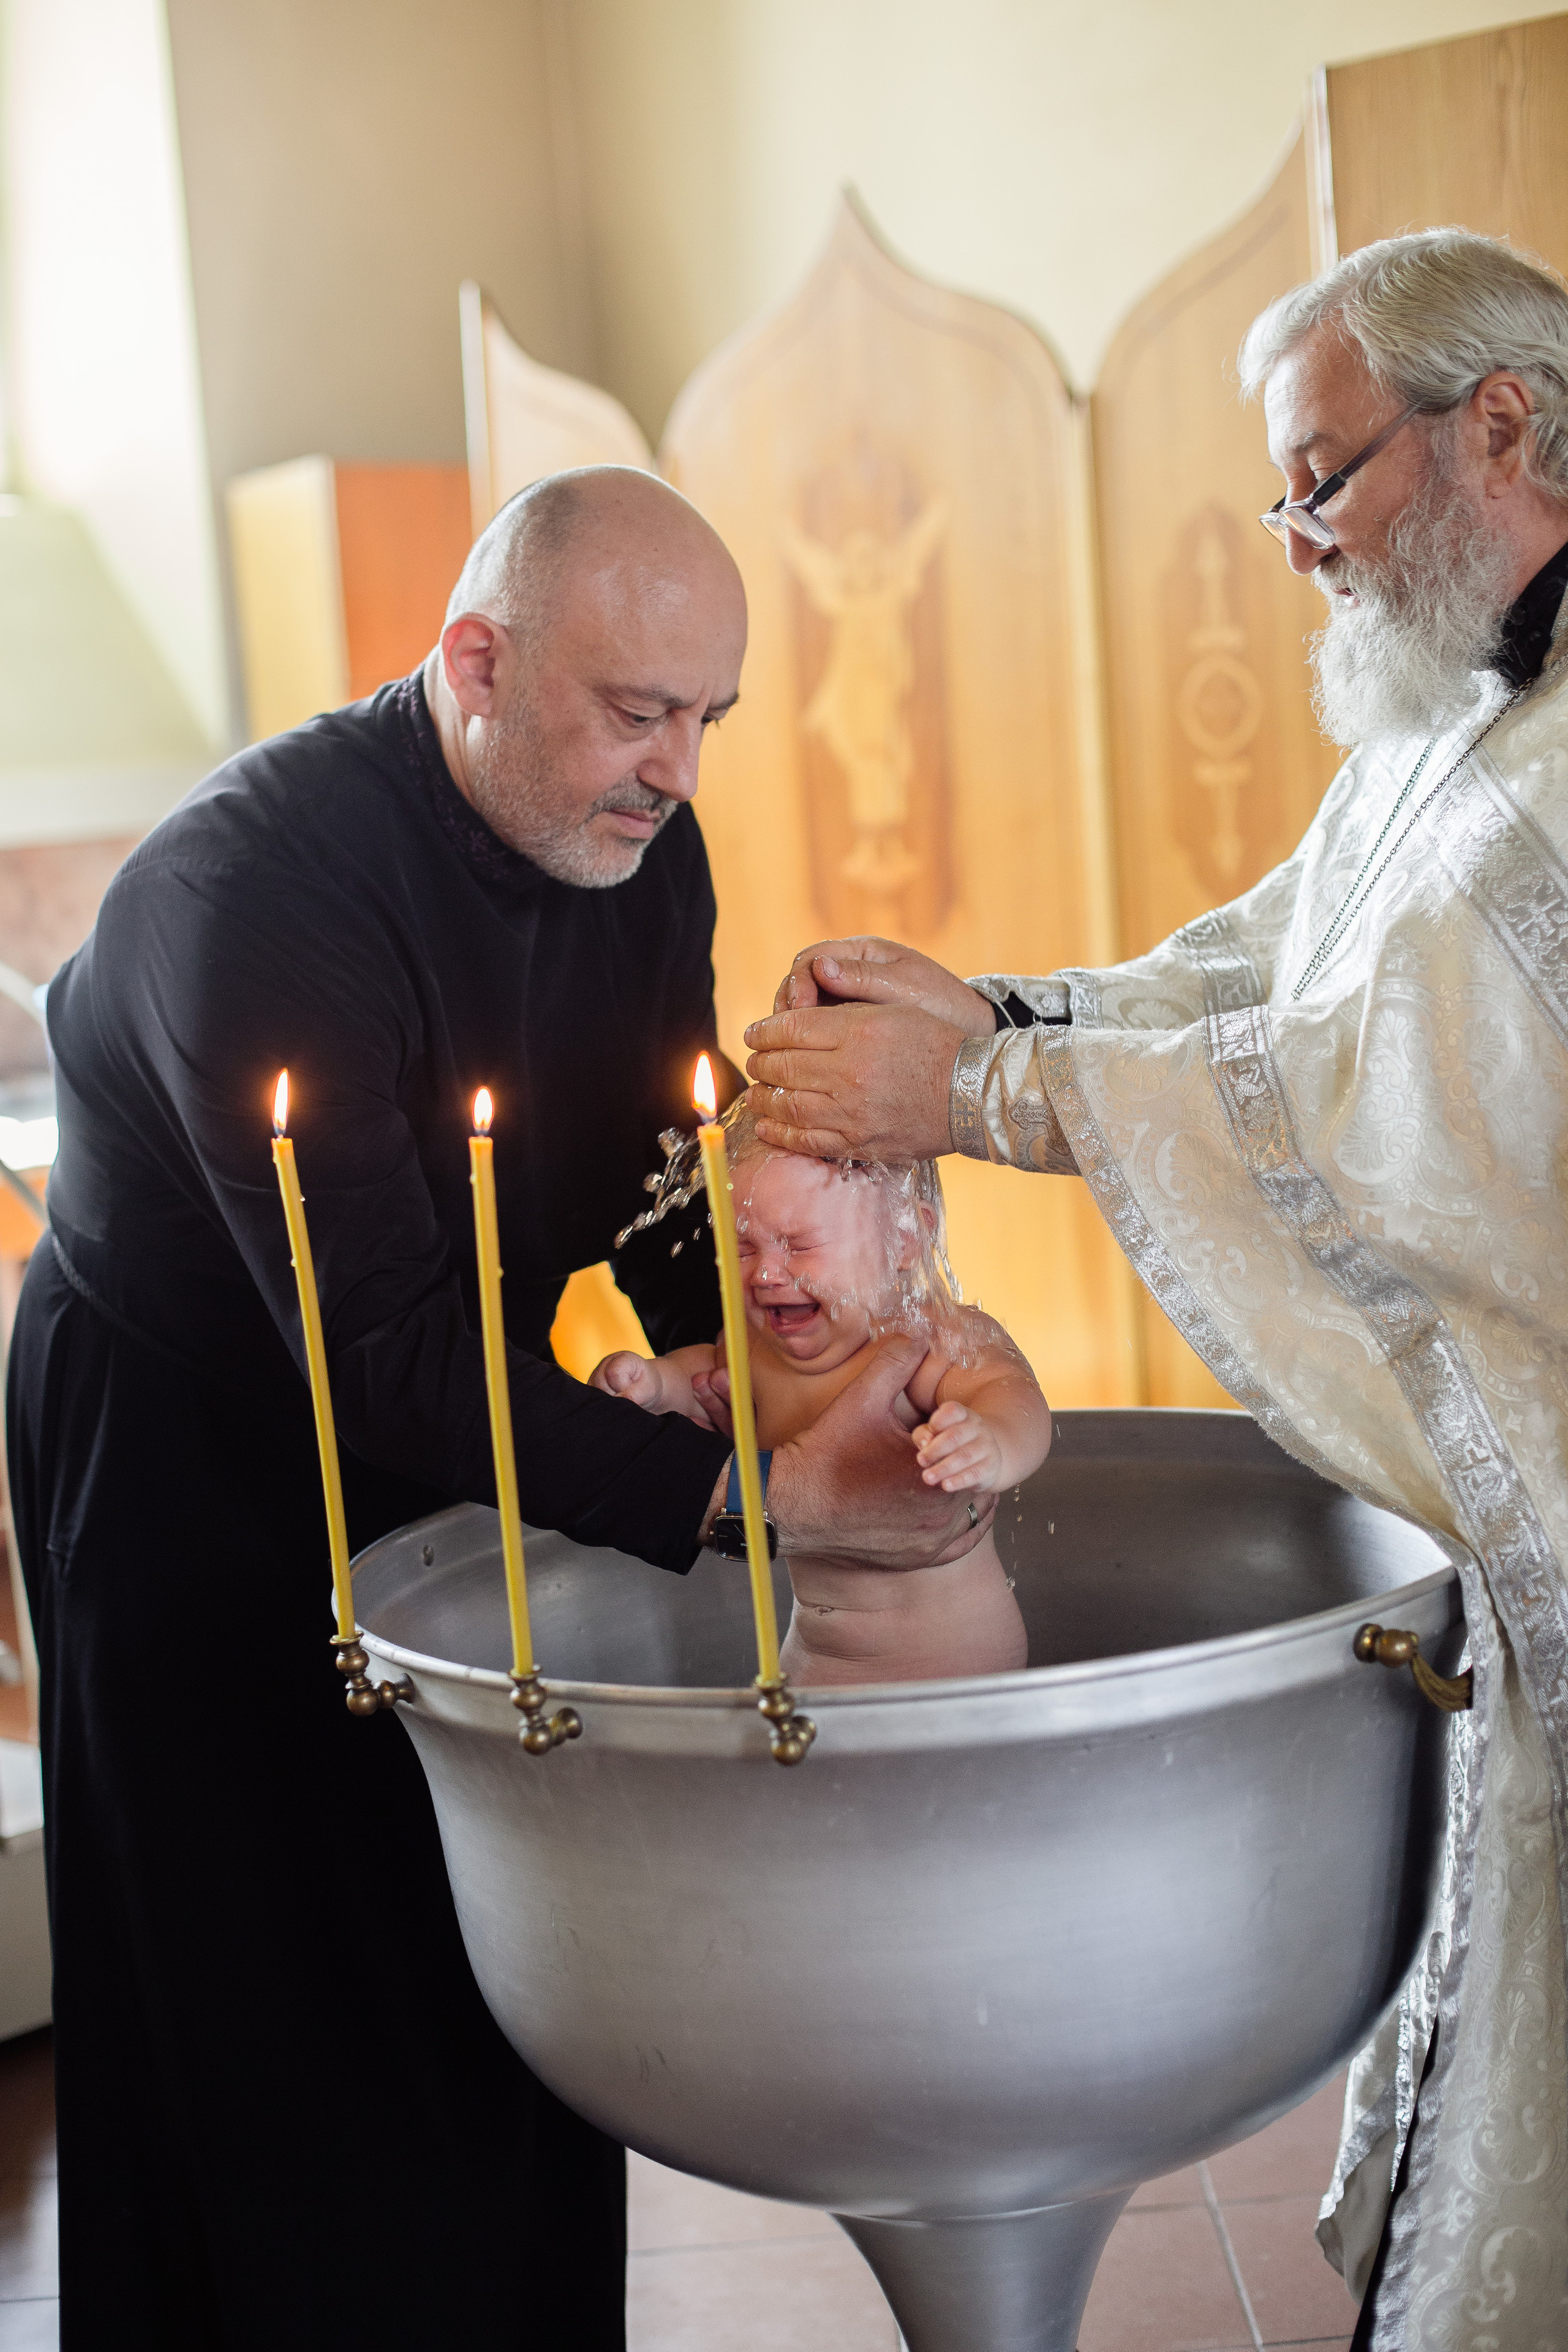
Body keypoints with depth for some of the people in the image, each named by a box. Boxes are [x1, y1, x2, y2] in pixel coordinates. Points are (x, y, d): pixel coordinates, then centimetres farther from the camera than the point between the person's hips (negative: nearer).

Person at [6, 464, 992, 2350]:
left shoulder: (639, 845, -7)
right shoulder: (253, 884, -31)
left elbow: (665, 1198, -2)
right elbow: (380, 1354, -37)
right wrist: (752, 1493, -42)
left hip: (449, 1425, 7)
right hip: (191, 1461, -6)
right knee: (282, 2041, 2)